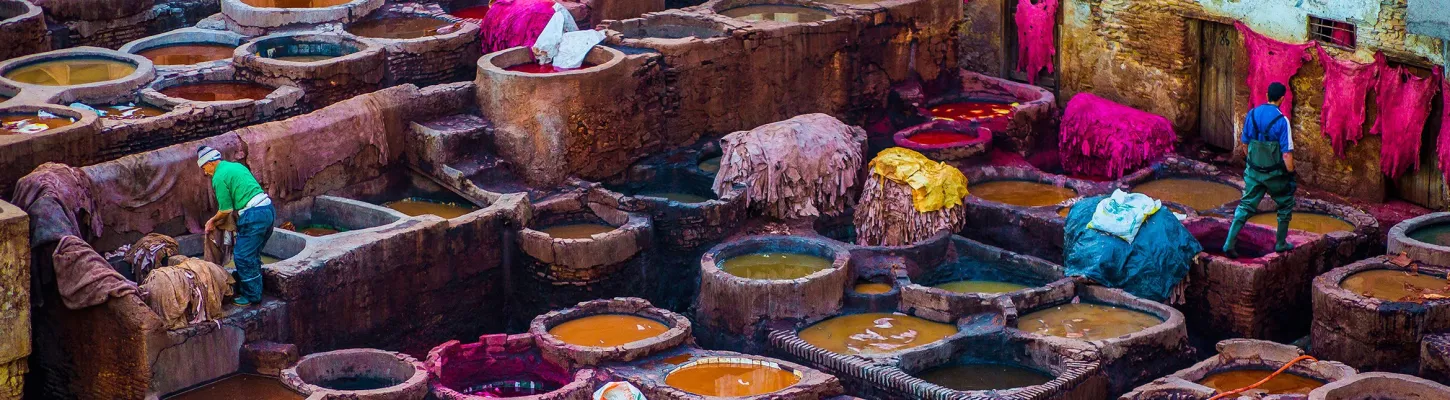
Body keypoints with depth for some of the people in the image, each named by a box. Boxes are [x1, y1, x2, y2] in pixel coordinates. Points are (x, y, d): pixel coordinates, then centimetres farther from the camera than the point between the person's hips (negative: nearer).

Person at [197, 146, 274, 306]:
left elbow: (226, 210, -7)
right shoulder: (236, 166, 20)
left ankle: (252, 296, 7)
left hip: (253, 216, -9)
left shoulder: (219, 178, -8)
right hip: (268, 209, 9)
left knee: (243, 257, 1)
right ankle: (254, 291, 28)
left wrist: (213, 221, 14)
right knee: (253, 255, 20)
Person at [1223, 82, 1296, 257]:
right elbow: (1287, 153, -18)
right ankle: (1280, 243, 25)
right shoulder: (1281, 121, -19)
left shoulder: (1252, 115, -3)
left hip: (1253, 170, 4)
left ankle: (1229, 243, -1)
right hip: (1274, 174, -4)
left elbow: (1245, 141, 9)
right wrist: (1291, 175, -9)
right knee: (1286, 204, 18)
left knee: (1246, 206, 10)